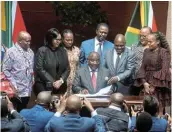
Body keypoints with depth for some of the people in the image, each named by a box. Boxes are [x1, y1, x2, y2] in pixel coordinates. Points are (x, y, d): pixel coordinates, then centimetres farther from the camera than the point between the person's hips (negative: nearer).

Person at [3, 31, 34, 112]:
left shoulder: (30, 52, 11)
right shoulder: (11, 52, -9)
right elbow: (5, 70, -9)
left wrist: (32, 78, 6)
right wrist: (13, 84, -12)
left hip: (28, 90, 6)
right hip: (17, 90, -6)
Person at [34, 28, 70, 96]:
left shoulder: (62, 51, 12)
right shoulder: (42, 51, -3)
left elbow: (67, 69, 11)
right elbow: (39, 69, -9)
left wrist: (61, 80, -6)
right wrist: (52, 82, -13)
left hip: (60, 87, 4)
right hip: (44, 86, -4)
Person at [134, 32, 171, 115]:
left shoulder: (164, 52, -5)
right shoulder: (146, 51, 11)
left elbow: (164, 70, -12)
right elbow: (142, 68, 7)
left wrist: (154, 84, -14)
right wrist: (144, 83, -7)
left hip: (159, 84, -5)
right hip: (147, 83, 5)